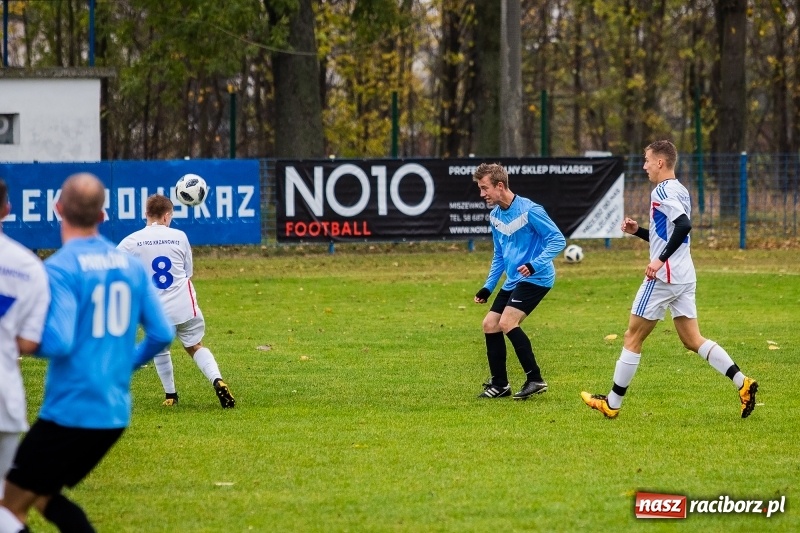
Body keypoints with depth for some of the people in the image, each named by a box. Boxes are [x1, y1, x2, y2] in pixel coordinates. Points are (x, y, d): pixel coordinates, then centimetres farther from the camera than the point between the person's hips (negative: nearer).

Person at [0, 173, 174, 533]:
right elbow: (161, 334, 8)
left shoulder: (60, 268, -14)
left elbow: (58, 342, -21)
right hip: (115, 413, 7)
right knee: (43, 496, 20)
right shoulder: (130, 265, 6)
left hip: (71, 412, -7)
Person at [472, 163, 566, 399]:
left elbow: (558, 240, -16)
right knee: (490, 324, 4)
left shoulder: (529, 210, -16)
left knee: (507, 322, -21)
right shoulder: (495, 215, 10)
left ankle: (535, 379, -15)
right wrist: (488, 287, 15)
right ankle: (499, 384, 15)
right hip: (512, 281, 9)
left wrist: (535, 264, -28)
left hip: (535, 279, -9)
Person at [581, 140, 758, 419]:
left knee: (633, 337, 1)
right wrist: (637, 231, 18)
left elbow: (684, 225, -27)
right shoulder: (680, 191, 17)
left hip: (663, 276, -9)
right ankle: (742, 383, -6)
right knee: (692, 340, 8)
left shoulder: (662, 191, -12)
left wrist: (660, 260, -28)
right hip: (685, 277, 9)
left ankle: (613, 403, 7)